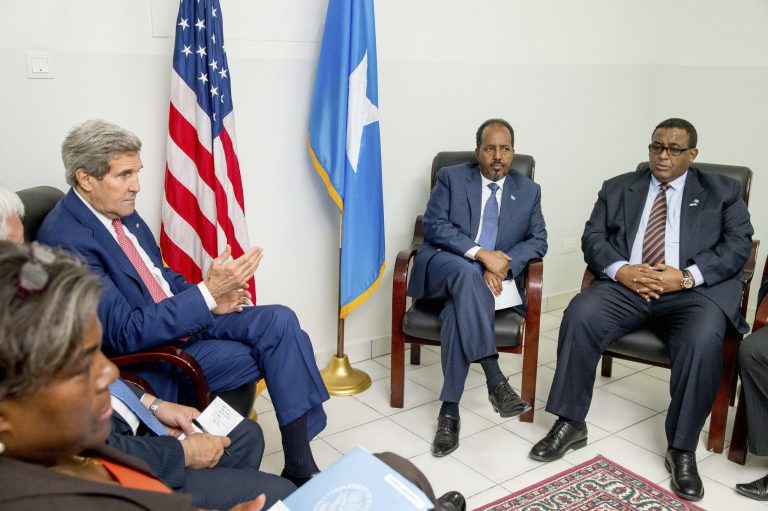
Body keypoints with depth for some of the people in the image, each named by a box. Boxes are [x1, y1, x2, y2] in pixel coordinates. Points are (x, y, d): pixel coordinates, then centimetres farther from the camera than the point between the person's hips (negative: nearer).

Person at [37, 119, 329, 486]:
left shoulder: (122, 211, 3)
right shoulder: (65, 240, -23)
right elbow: (125, 332, -25)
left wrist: (211, 300, -3)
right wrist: (207, 292, -28)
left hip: (185, 318, 8)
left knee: (280, 321, -10)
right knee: (272, 348, -17)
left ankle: (301, 466, -6)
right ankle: (299, 471, -1)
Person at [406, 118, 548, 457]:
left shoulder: (529, 191, 13)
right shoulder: (451, 178, 6)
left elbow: (538, 240, 7)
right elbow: (434, 226, -6)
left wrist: (503, 265, -14)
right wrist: (479, 254, -20)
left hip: (492, 276, 2)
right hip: (443, 266, -1)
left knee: (457, 312, -33)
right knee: (468, 272, -38)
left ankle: (449, 409, -28)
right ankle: (494, 379, -43)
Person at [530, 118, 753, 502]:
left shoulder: (722, 191, 14)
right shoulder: (617, 188, 18)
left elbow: (738, 245, 2)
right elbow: (592, 238, 8)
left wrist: (688, 276, -15)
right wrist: (620, 269, -14)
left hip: (694, 290, -1)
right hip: (626, 285, 2)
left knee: (703, 340, -33)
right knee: (579, 315, -26)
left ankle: (682, 450, -15)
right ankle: (570, 424, -12)